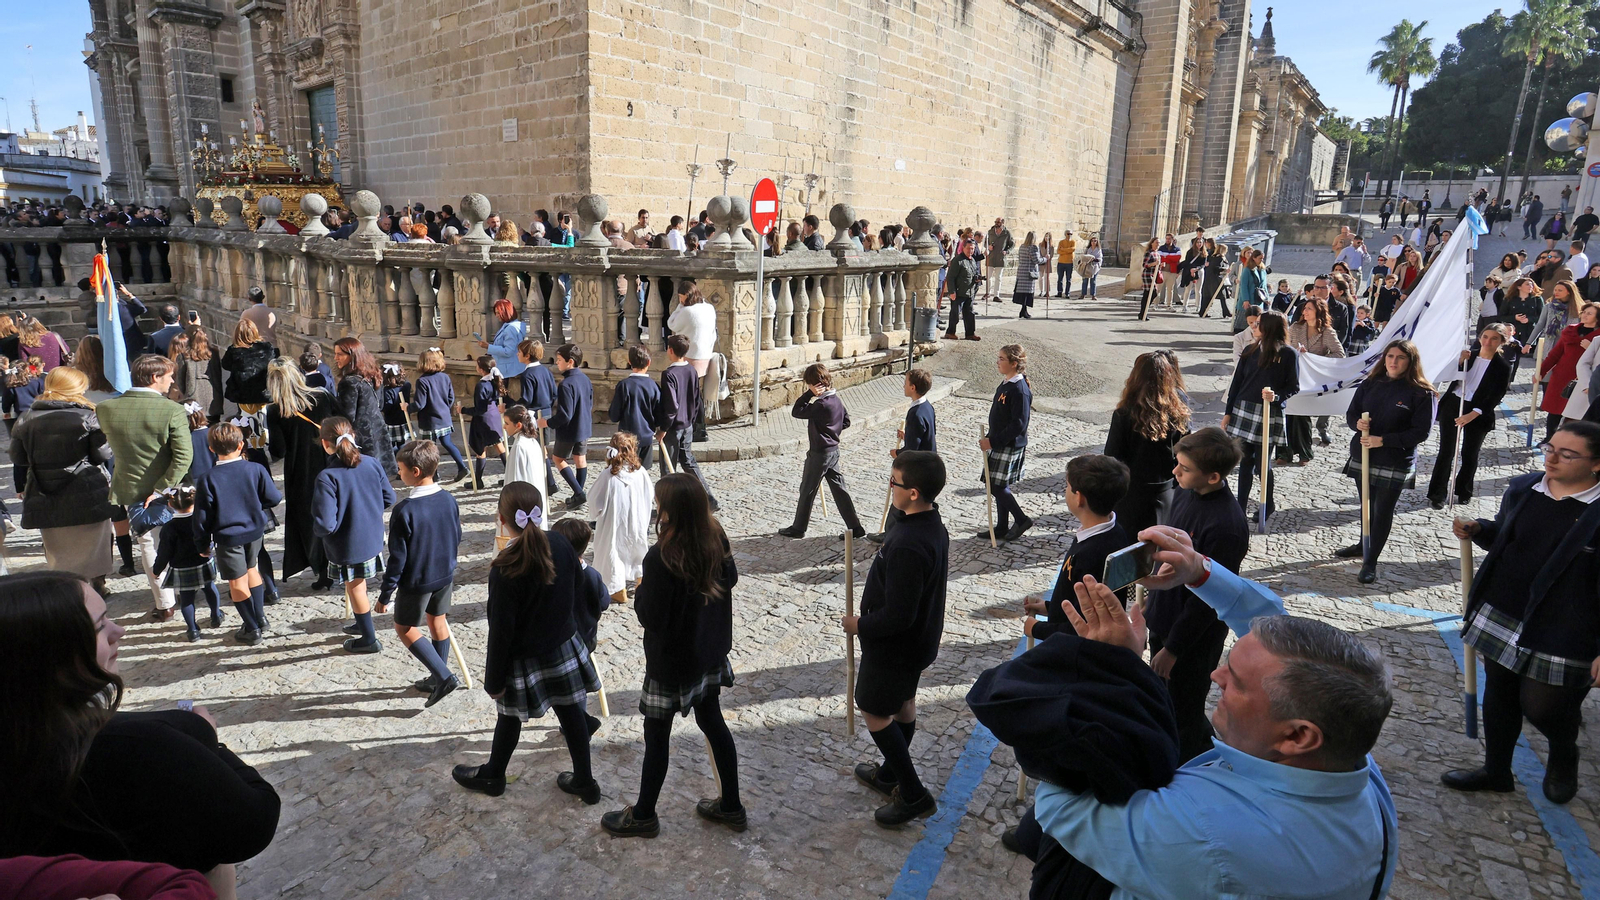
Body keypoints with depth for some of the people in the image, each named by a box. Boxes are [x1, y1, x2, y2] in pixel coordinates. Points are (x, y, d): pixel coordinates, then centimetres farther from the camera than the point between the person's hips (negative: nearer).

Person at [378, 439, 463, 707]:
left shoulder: (404, 511, -25)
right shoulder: (448, 500, -6)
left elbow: (397, 557, -19)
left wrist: (385, 594, -9)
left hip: (416, 581, -6)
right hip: (445, 575, 6)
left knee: (405, 628, 13)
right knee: (438, 622, 20)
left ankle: (444, 677, 3)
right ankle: (438, 679, 33)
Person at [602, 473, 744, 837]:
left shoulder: (661, 558, -30)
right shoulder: (717, 540, -9)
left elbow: (651, 617, -23)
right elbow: (730, 579, 8)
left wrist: (640, 591, -6)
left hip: (671, 661, -7)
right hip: (710, 653, 7)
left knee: (657, 736, 12)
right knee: (713, 723, 21)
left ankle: (643, 816, 31)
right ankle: (731, 806, 34)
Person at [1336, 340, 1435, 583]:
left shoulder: (1422, 393, -10)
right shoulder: (1370, 384, 4)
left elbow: (1421, 432, -13)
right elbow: (1351, 412, 9)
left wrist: (1383, 440, -21)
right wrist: (1357, 423, -15)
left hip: (1395, 463, -4)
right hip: (1362, 456, 5)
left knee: (1383, 510, 4)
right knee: (1367, 505, 20)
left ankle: (1371, 561, 13)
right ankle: (1364, 545, 41)